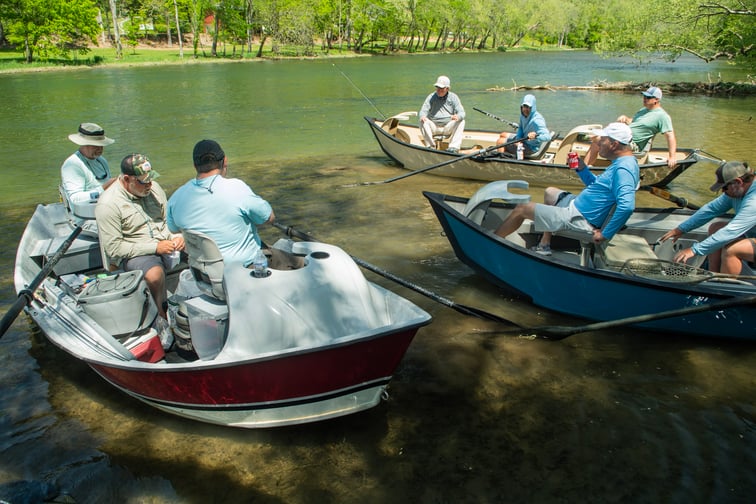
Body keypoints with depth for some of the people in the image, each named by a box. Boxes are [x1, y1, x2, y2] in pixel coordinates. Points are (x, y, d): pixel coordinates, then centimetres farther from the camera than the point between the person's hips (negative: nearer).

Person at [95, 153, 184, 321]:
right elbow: (113, 248, -15)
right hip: (133, 254, -6)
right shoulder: (108, 204, -12)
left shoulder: (153, 188, 7)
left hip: (165, 244, 6)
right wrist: (155, 247, -18)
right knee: (155, 274, -37)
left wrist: (177, 236, -4)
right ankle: (161, 316, -16)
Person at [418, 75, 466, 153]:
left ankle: (454, 147, -33)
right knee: (423, 122, -27)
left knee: (461, 121, -25)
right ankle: (430, 145, -29)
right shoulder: (431, 97, 4)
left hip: (448, 128, 0)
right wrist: (422, 116, -31)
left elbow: (462, 113, -5)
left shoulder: (453, 97, 3)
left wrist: (458, 116, -32)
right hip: (433, 127, 0)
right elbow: (423, 111, -3)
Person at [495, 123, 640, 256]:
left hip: (579, 219, -11)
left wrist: (605, 234, -33)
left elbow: (627, 206, -39)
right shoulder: (620, 162, 8)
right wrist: (581, 168, 8)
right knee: (550, 192, 34)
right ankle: (544, 246, 27)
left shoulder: (623, 169, -25)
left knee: (521, 209, -4)